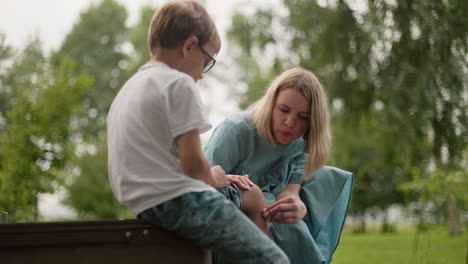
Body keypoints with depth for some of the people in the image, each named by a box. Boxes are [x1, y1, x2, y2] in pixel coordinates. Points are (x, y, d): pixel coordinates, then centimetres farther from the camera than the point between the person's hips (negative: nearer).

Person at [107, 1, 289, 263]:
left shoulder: (129, 87, 21)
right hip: (178, 199, -10)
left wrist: (209, 179, 16)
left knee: (253, 195, 24)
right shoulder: (179, 84, -8)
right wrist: (212, 180, 7)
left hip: (147, 204, 10)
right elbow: (192, 161, -13)